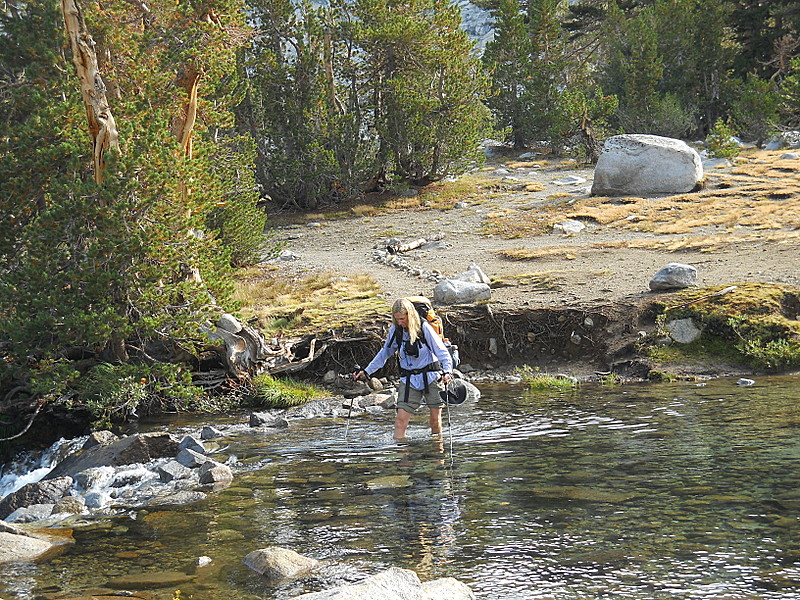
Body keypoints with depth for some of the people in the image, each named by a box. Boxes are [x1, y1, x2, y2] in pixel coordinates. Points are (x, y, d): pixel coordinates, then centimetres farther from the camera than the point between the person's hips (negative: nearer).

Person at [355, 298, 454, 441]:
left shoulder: (424, 327, -12)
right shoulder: (395, 330, 0)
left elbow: (442, 351, -12)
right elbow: (385, 353, 16)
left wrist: (447, 371, -29)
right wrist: (367, 371, 14)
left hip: (431, 376, -3)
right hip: (409, 379, 3)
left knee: (435, 419, 4)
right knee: (401, 418, -10)